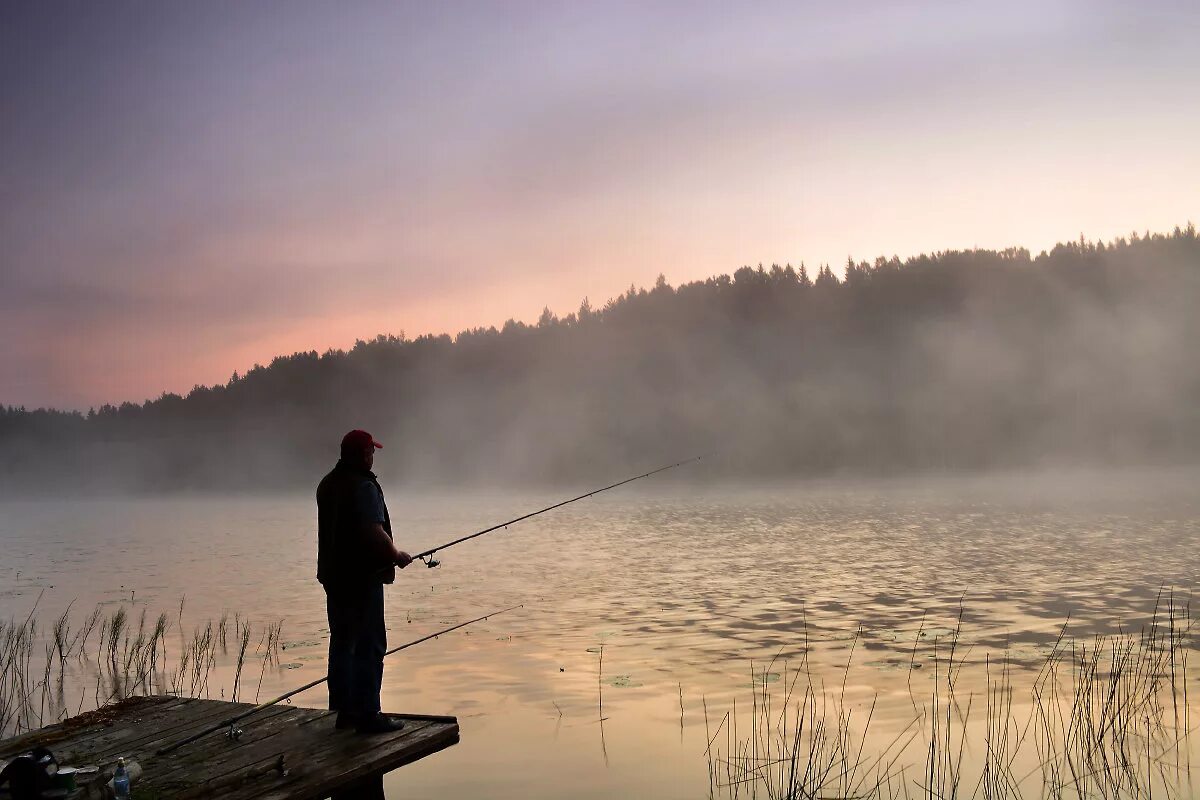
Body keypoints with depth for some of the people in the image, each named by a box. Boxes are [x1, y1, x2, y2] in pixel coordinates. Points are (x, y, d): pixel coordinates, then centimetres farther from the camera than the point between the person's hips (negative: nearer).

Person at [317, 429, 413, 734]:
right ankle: (367, 714, -2)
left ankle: (344, 710, 21)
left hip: (333, 576, 9)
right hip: (363, 578, -9)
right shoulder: (363, 486, -17)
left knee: (342, 643, 14)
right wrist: (397, 556, -8)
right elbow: (374, 532, -25)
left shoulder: (327, 484, 11)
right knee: (370, 646, -4)